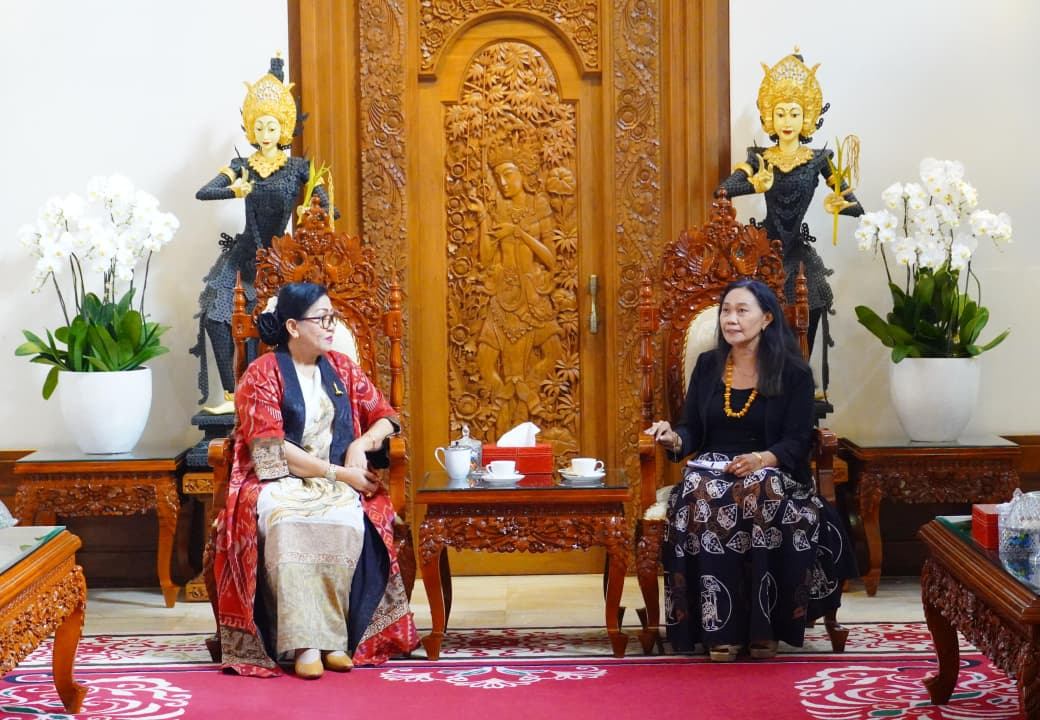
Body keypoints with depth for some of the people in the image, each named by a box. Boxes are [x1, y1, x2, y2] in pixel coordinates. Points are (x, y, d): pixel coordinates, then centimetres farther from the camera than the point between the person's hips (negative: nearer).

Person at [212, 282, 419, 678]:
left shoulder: (342, 368, 15)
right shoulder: (262, 374, -1)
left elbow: (385, 417, 17)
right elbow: (270, 450, -10)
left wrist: (361, 444, -7)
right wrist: (336, 472, -15)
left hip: (338, 484, 3)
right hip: (280, 482, -3)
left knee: (349, 522, -33)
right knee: (288, 523, -39)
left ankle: (332, 637, -29)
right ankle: (305, 642, -40)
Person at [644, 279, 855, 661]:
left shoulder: (794, 373, 2)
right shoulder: (707, 365, 11)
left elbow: (797, 442, -6)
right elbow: (692, 430, 11)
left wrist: (761, 460, -26)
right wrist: (673, 438, -14)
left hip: (772, 473, -2)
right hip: (712, 470, 2)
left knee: (763, 495, -40)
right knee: (703, 497, -35)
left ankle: (764, 626, -28)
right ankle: (720, 627, -31)